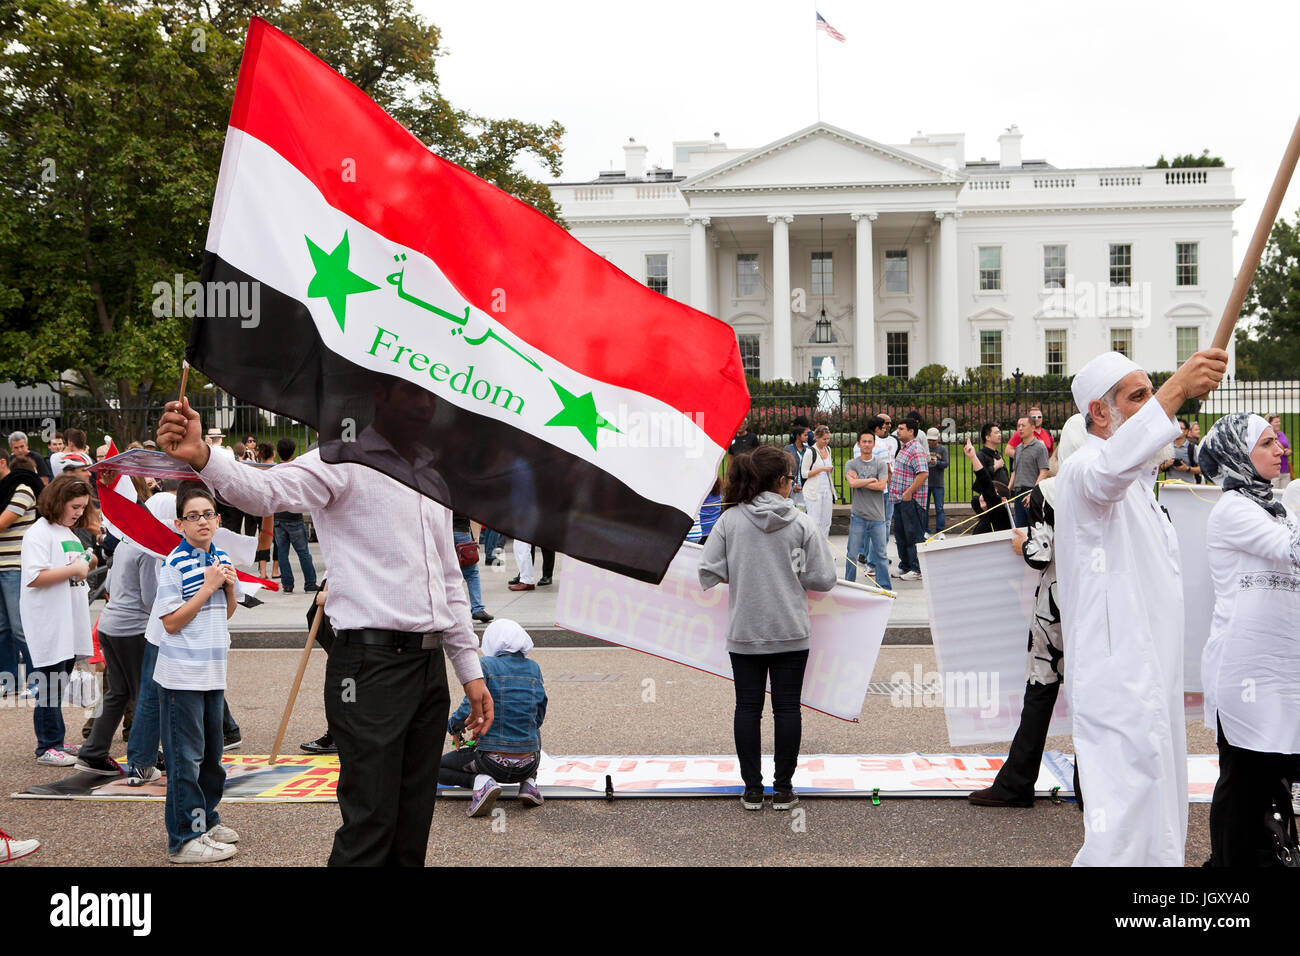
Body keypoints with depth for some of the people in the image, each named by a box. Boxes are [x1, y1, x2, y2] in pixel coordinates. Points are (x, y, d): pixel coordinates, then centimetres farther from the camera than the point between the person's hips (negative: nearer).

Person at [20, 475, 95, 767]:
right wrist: (73, 570, -18)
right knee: (50, 684, -5)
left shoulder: (70, 534, 19)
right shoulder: (39, 532, -10)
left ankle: (55, 742, 20)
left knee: (59, 682, 13)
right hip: (49, 625, -9)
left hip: (70, 622, 9)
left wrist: (87, 564, 13)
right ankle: (47, 747, 1)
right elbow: (34, 577, -22)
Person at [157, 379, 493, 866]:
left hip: (431, 664, 7)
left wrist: (471, 670, 20)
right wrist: (202, 457, -44)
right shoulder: (344, 463, -3)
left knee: (413, 828, 12)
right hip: (371, 665, -7)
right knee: (370, 826, -8)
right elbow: (268, 489, -23)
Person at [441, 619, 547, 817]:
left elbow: (471, 709, -18)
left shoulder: (486, 665, -7)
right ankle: (528, 782, 14)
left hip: (493, 762, -4)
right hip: (528, 764, 4)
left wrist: (454, 727, 4)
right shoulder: (533, 667, 7)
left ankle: (480, 781, -7)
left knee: (438, 768, 21)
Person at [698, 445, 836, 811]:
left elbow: (708, 574, -7)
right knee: (787, 707, 8)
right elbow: (824, 579, -5)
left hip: (744, 633, 1)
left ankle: (752, 789, 15)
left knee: (748, 707, 10)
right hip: (791, 632, -1)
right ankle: (783, 788, 14)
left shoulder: (730, 520, -6)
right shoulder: (802, 523, -6)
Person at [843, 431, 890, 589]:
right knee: (852, 554, 3)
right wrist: (871, 480, -6)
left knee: (881, 554, 3)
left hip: (877, 516, 1)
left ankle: (884, 587, 10)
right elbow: (852, 483, -13)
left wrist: (860, 482, -7)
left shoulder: (881, 464, 6)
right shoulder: (851, 465, 5)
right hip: (858, 515, -1)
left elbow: (882, 486, -9)